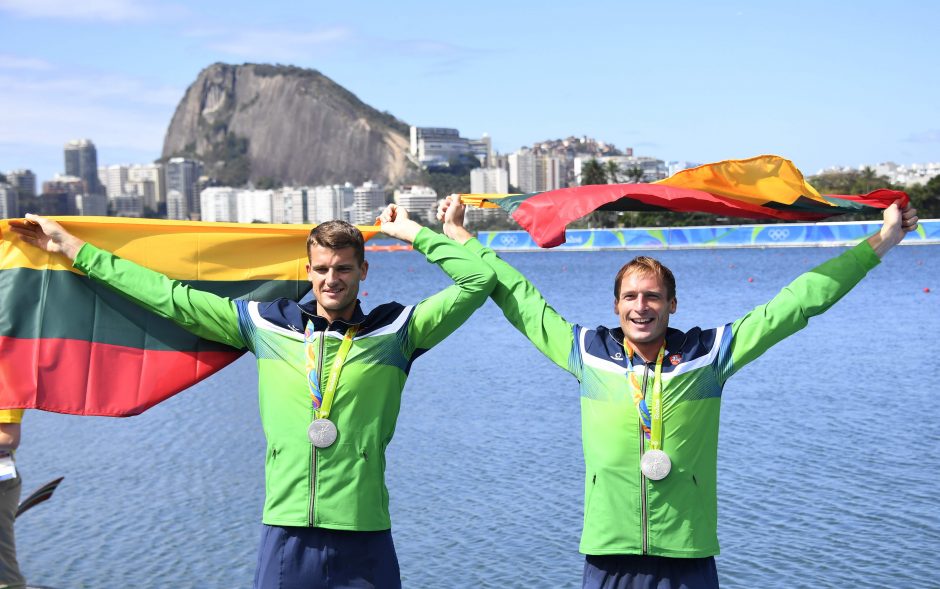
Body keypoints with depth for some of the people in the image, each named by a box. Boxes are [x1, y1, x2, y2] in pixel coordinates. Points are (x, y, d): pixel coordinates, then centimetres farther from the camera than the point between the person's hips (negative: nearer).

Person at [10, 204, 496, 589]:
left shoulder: (396, 331, 6)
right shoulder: (266, 323, 10)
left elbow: (478, 281, 4)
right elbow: (170, 297, 13)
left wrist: (414, 233, 8)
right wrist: (72, 248, 16)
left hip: (364, 538, -1)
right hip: (286, 533, 1)